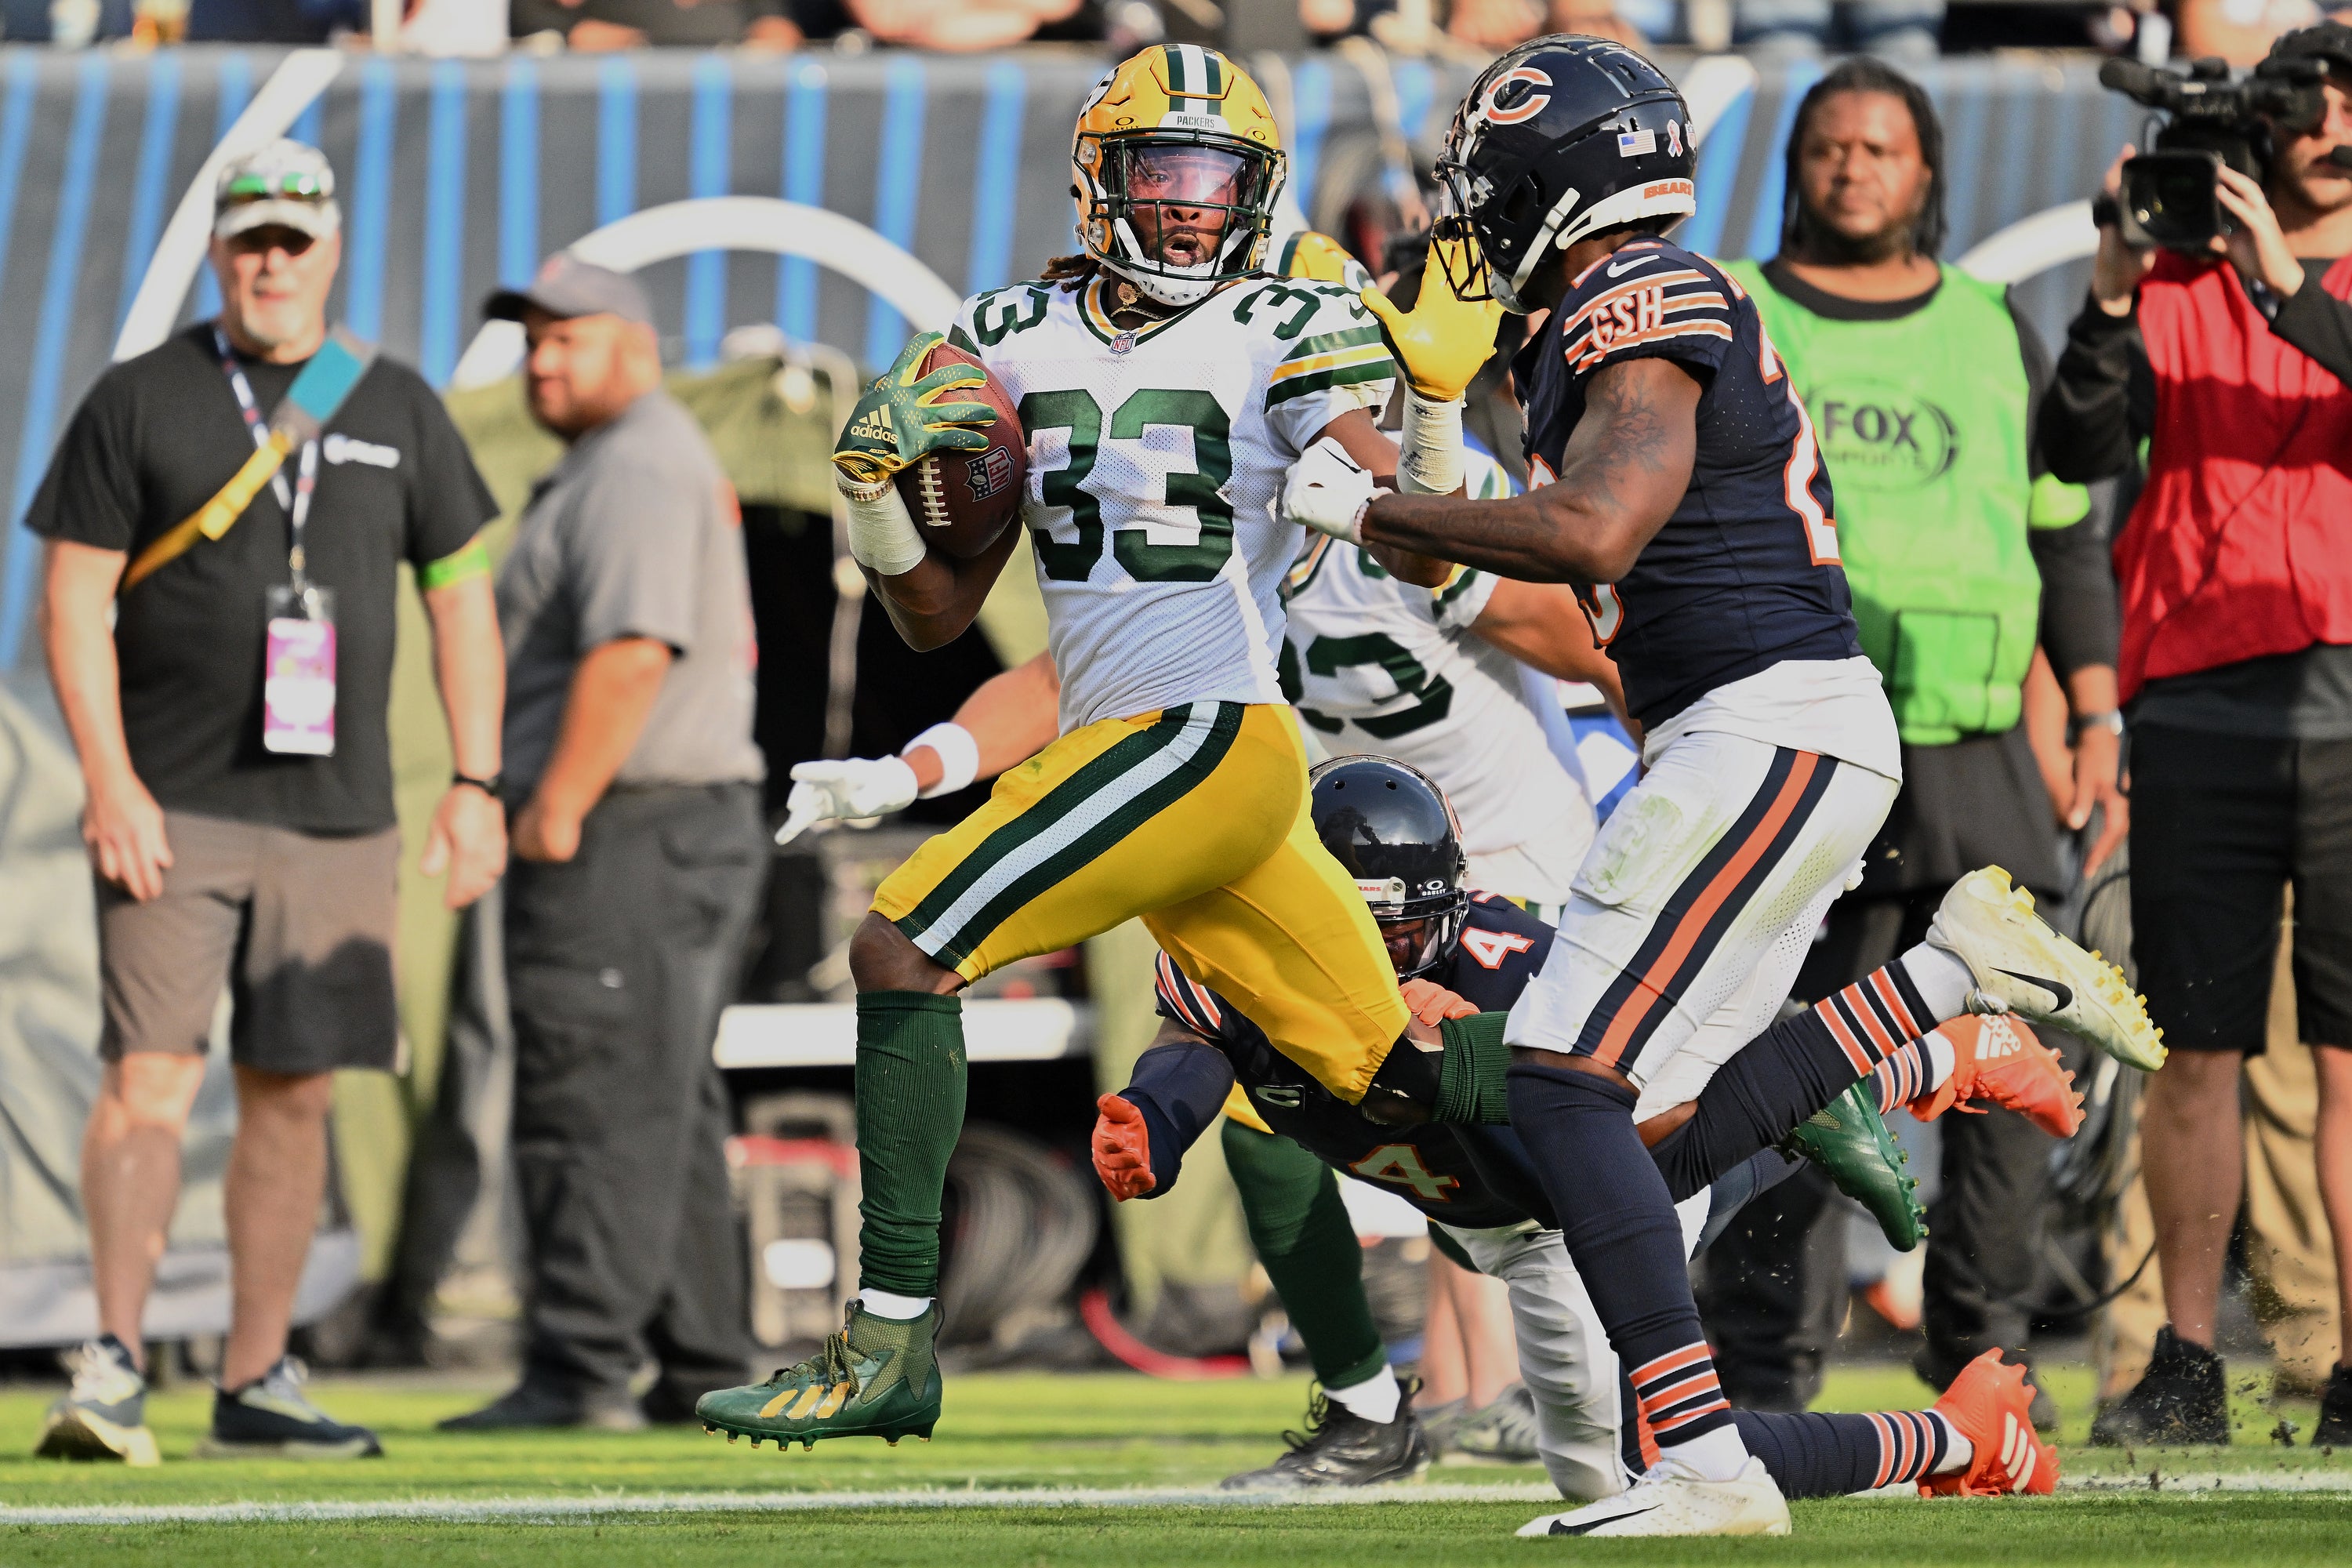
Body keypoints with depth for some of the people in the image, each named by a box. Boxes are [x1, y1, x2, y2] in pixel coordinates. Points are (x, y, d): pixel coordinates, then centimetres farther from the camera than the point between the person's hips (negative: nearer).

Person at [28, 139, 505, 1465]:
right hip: (173, 808, -3)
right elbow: (75, 599, -1)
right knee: (154, 1074, -12)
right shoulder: (139, 402, 2)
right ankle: (114, 1367, -14)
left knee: (295, 1091, 4)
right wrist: (109, 780, -11)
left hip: (337, 812, 3)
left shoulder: (398, 410, 11)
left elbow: (462, 594, 14)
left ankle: (257, 1382, 10)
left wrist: (476, 785, 6)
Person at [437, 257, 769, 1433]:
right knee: (668, 1118, 13)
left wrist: (554, 809, -24)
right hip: (706, 826, 11)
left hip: (622, 834, -11)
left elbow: (631, 652, -24)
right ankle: (704, 1370, 15)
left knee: (590, 1107, -13)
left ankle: (578, 1372, -17)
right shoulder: (674, 462, 22)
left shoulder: (635, 470, -12)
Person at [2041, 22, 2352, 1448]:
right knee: (2198, 1050, 1)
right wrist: (2112, 298, -16)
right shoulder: (2173, 287, 11)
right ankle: (2186, 1366, 6)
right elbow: (2075, 449, -3)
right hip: (2201, 701, 1)